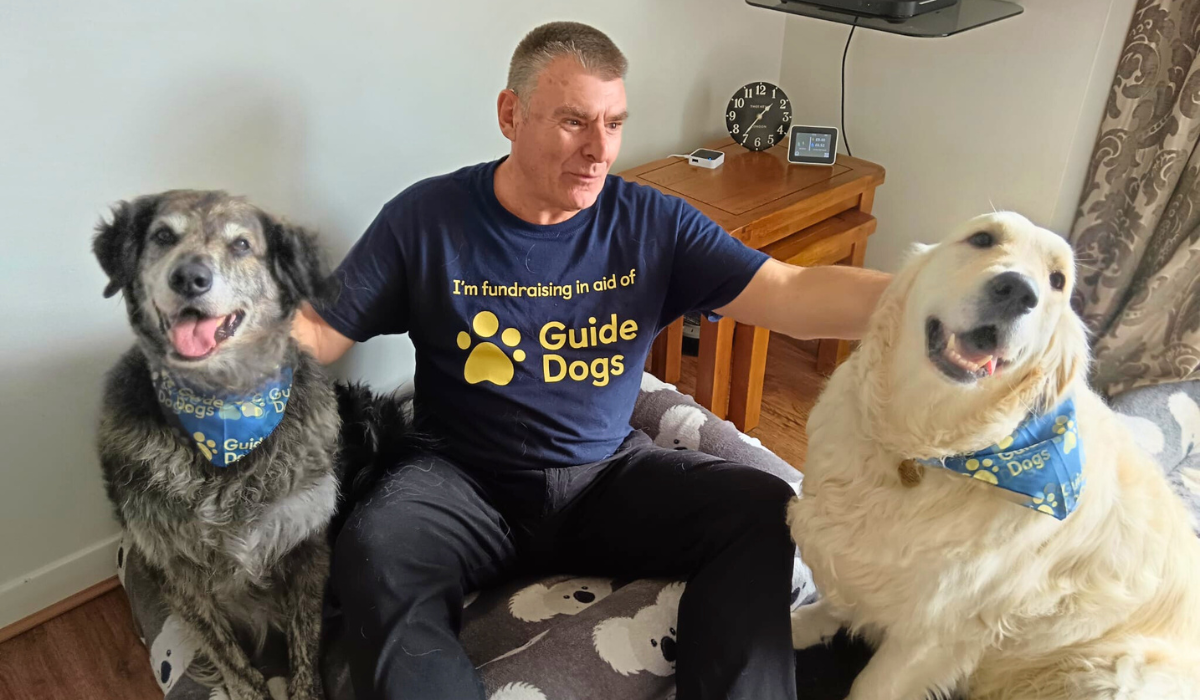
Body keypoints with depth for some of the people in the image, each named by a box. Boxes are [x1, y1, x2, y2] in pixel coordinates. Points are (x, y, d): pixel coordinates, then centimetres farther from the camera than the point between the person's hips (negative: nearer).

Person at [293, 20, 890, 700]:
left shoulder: (653, 223, -3)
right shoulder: (426, 219, -6)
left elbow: (794, 295, -11)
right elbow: (321, 333, -1)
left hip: (610, 473, 2)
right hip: (467, 482, -1)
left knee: (763, 510, -16)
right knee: (375, 551, -31)